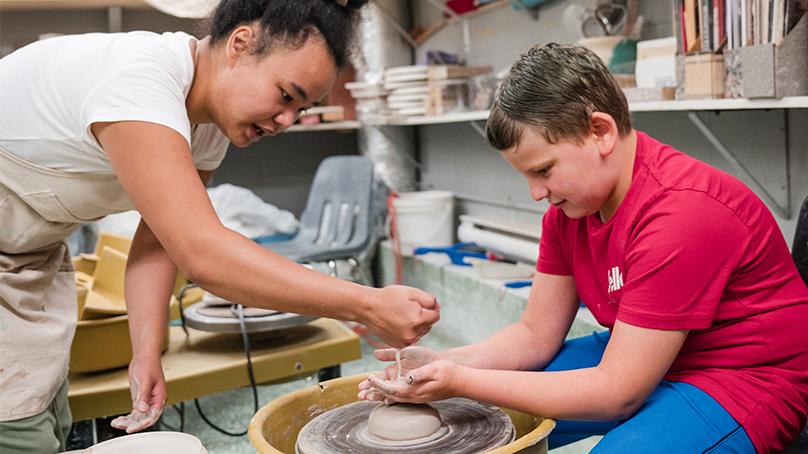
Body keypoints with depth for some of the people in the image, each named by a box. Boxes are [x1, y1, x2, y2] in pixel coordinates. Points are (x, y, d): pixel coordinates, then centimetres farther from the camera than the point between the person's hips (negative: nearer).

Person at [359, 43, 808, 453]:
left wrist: (460, 381, -26)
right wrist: (439, 365, -16)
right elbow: (536, 334, 1)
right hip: (638, 359, 8)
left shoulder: (681, 213, -29)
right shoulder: (570, 199, -3)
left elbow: (618, 393, -27)